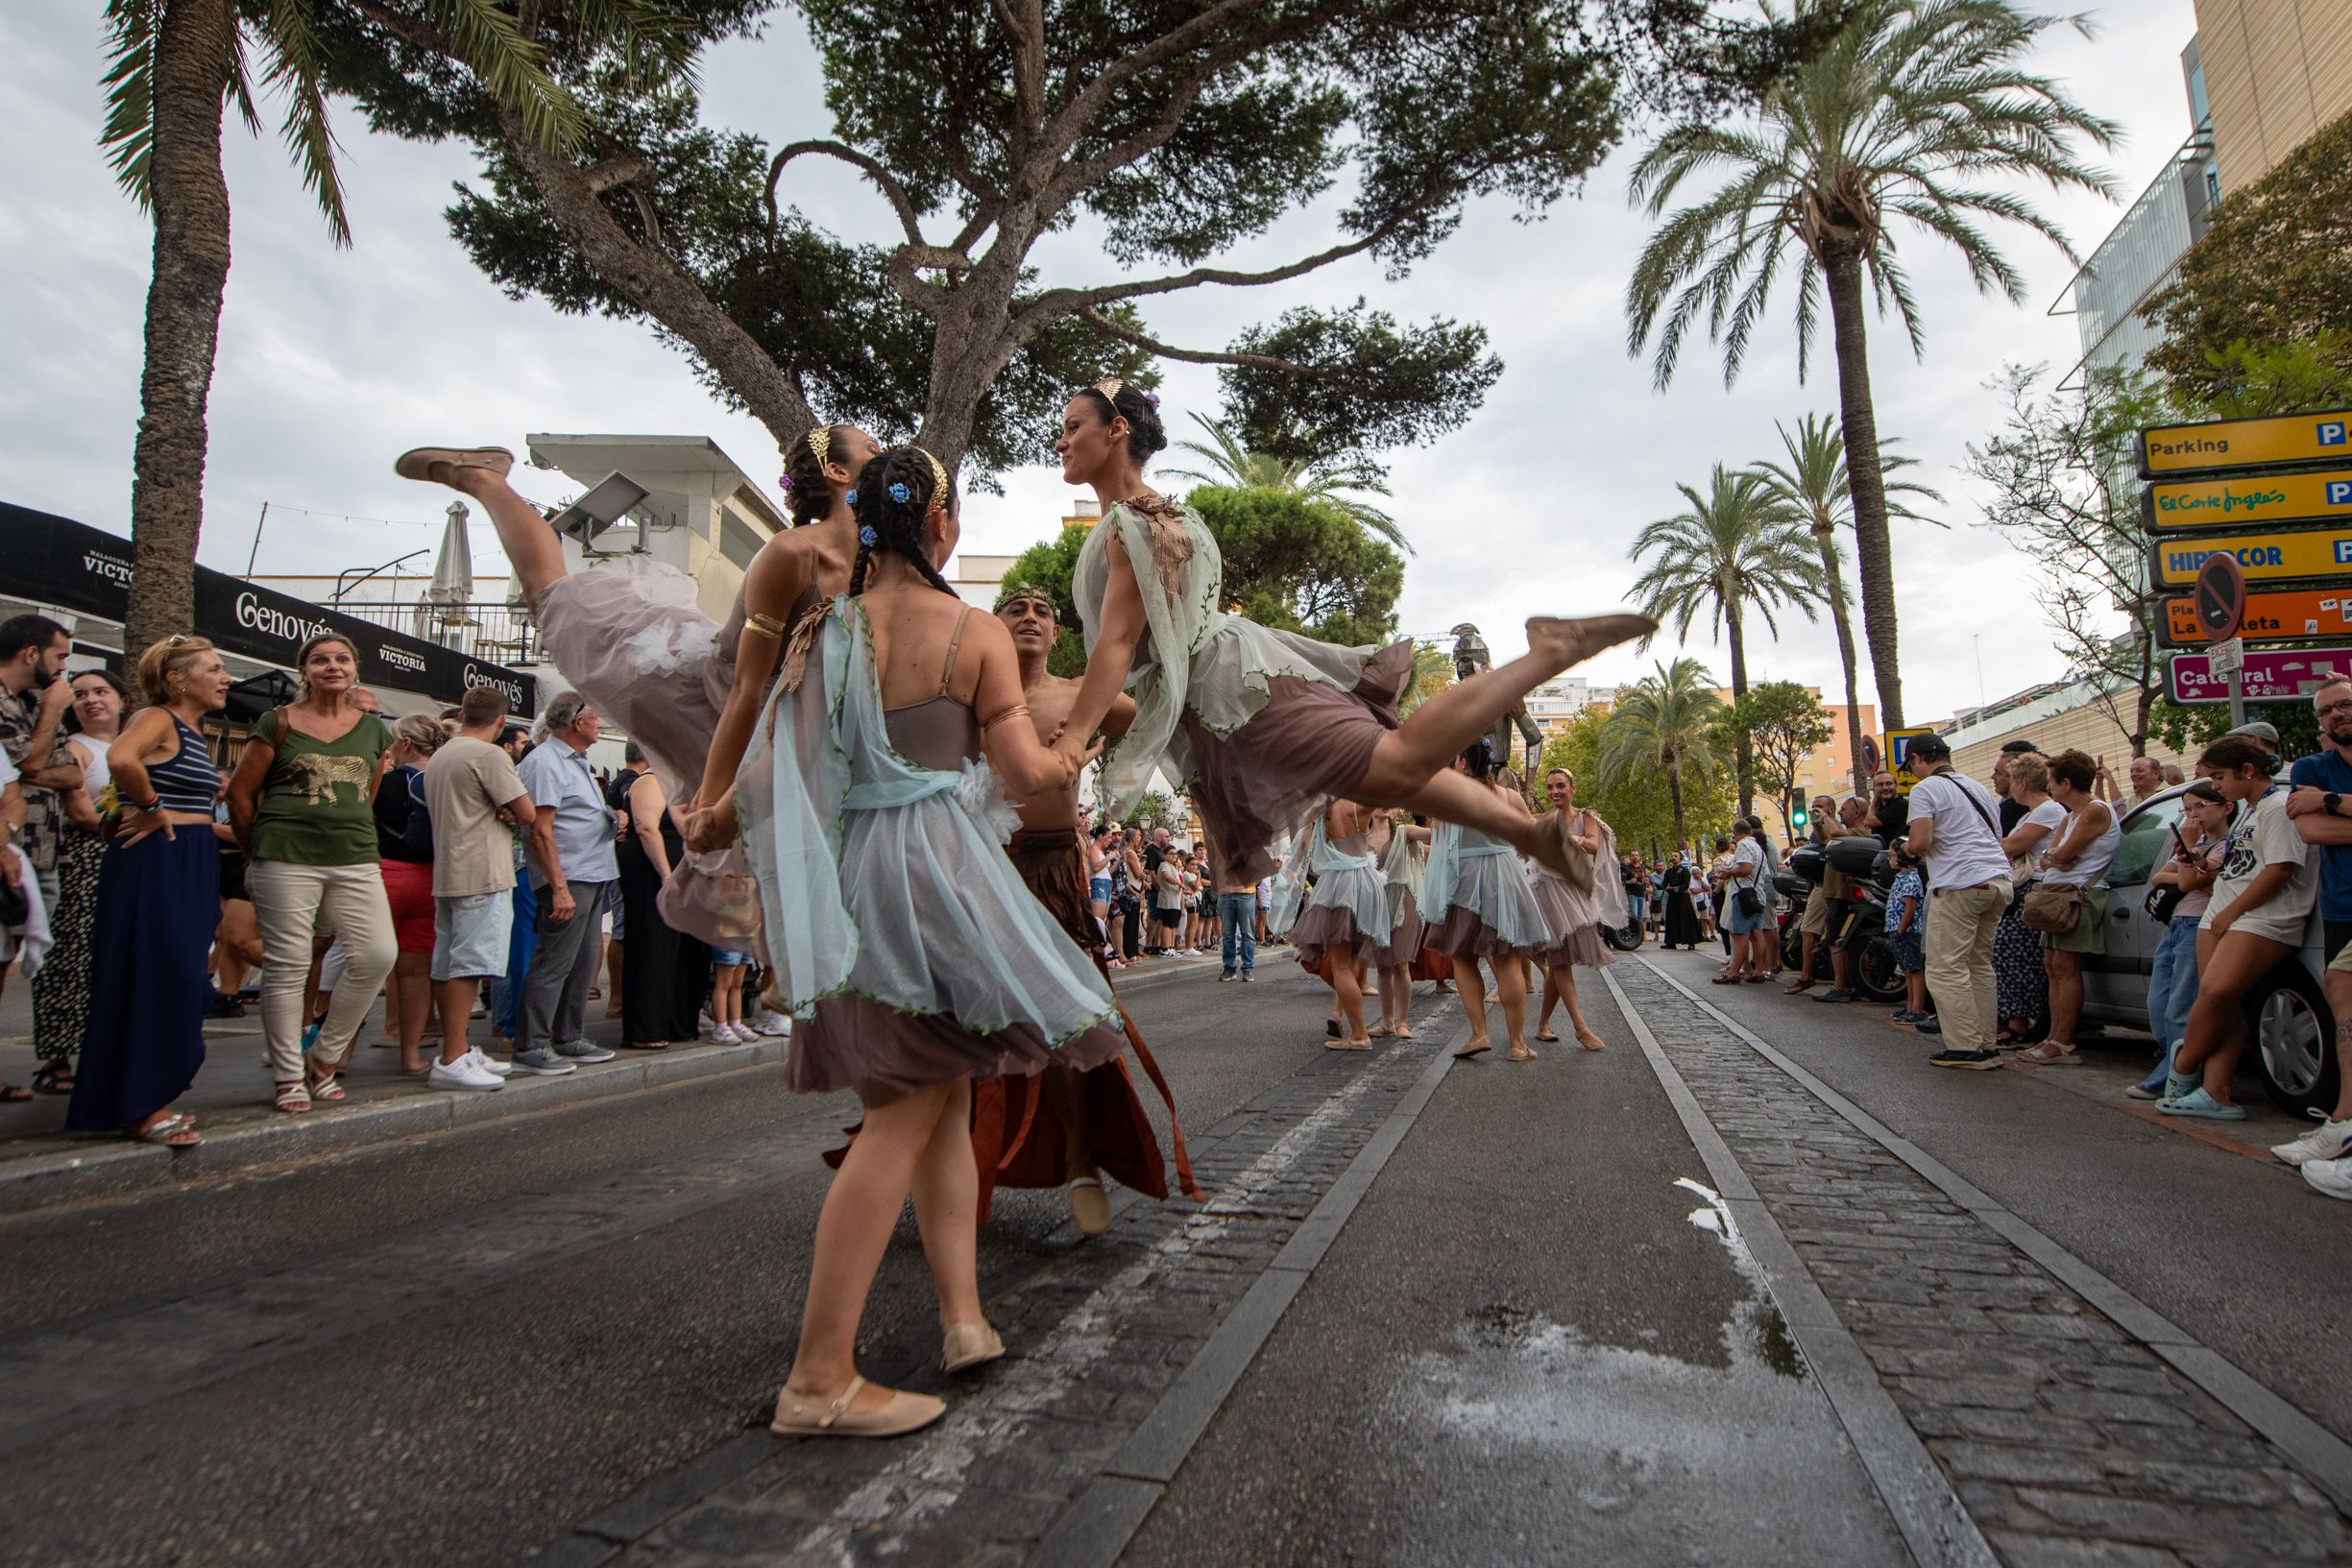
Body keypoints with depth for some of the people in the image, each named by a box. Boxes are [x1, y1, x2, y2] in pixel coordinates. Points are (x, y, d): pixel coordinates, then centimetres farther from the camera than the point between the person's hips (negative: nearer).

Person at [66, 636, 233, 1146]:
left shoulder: (195, 730, 18)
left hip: (191, 865, 9)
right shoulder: (156, 718, -10)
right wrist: (152, 809, -19)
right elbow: (120, 758, -31)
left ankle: (150, 1098, 22)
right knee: (153, 980, -7)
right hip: (155, 861, -9)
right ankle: (139, 1108, 0)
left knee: (180, 983, 12)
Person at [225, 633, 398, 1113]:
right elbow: (240, 792, 7)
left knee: (377, 954, -8)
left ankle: (325, 1055, 13)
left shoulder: (374, 729, 13)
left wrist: (352, 839, 13)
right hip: (286, 861, -3)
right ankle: (288, 1077, 11)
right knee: (288, 964, -1)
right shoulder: (279, 722, 4)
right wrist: (263, 849, 9)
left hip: (356, 861, 3)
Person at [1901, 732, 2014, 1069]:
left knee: (1946, 968, -4)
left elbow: (1921, 842, -14)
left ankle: (1966, 1048, -6)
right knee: (1980, 965, 13)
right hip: (1999, 878, 8)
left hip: (1960, 883, -8)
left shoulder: (1925, 789, -3)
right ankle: (1986, 1046, 14)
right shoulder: (1978, 788, 23)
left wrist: (1908, 848, 8)